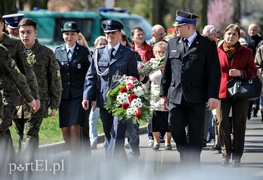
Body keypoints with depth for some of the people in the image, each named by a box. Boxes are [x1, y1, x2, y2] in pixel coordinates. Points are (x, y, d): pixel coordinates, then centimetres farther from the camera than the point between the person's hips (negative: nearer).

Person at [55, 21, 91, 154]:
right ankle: (76, 154, 23)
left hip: (79, 95, -3)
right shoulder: (57, 51, 9)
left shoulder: (84, 51, 2)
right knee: (65, 131, 3)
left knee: (75, 128, -12)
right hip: (63, 96, 3)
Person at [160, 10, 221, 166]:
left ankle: (194, 164, 15)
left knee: (195, 135, 3)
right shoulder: (172, 43, 10)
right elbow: (167, 70, 14)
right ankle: (186, 160, 18)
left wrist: (213, 96, -12)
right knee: (176, 130, 0)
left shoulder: (207, 45, -3)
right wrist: (164, 93, 10)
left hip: (197, 98, -4)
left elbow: (214, 73, -5)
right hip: (175, 97, 4)